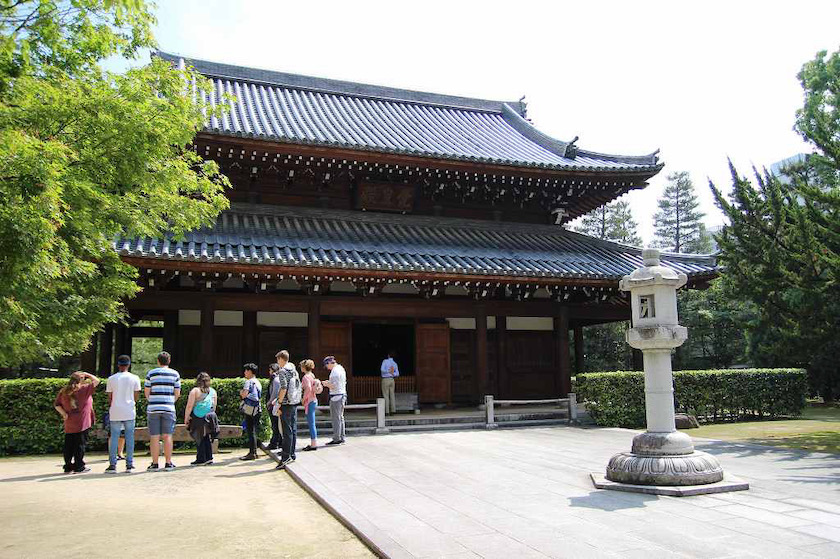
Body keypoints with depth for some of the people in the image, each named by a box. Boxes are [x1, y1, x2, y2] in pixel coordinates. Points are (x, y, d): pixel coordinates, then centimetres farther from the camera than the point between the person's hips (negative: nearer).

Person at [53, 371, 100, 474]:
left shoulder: (63, 392, 4)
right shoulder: (84, 389, -9)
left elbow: (56, 405, 5)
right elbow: (96, 381, -4)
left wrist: (64, 414, 3)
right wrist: (86, 374, 4)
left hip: (69, 425, 5)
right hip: (82, 424, -4)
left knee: (68, 446, 11)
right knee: (80, 445, 2)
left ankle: (68, 467, 17)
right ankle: (79, 467, 5)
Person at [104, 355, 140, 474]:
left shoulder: (111, 379, 2)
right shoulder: (134, 378, 1)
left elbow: (109, 397, 5)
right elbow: (136, 396, 4)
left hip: (115, 412, 1)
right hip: (129, 412, 0)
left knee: (114, 437, 5)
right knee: (129, 437, 4)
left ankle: (112, 465, 4)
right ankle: (129, 464, 4)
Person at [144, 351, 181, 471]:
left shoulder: (151, 373, 4)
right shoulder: (175, 374, 5)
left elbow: (146, 392, 5)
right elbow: (177, 393, 5)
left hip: (153, 408, 0)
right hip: (169, 408, 0)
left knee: (154, 437, 2)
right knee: (167, 436, 3)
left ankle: (154, 464, 5)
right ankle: (168, 463, 4)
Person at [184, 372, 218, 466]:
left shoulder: (195, 391, -7)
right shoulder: (213, 391, 7)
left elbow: (189, 407, -11)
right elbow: (214, 406, 13)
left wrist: (186, 419, -3)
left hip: (198, 419, -4)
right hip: (209, 418, 4)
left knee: (200, 439, 3)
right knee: (207, 438, 13)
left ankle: (201, 459, 5)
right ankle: (209, 458, 13)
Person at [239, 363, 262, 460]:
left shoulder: (249, 382, -11)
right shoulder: (257, 382, 16)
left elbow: (244, 394, -21)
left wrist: (241, 392, 1)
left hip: (250, 409, -9)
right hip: (256, 409, 9)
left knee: (250, 431, -6)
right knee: (253, 431, 13)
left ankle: (252, 453, -4)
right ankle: (254, 452, 18)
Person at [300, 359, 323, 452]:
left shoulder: (306, 376, -14)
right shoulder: (312, 375, 14)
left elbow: (308, 388, -26)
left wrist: (303, 399, -15)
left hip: (309, 402, -10)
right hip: (313, 400, 10)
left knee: (311, 423, -4)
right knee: (311, 423, 14)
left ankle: (314, 444, 0)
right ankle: (313, 443, 19)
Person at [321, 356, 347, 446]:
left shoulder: (335, 371, -17)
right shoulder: (341, 368, 13)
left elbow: (334, 386, -21)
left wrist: (326, 384, -5)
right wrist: (329, 382, 16)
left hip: (336, 396, -10)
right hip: (343, 395, 10)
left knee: (335, 418, -5)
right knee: (340, 417, 15)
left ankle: (336, 439, -2)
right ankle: (341, 438, 20)